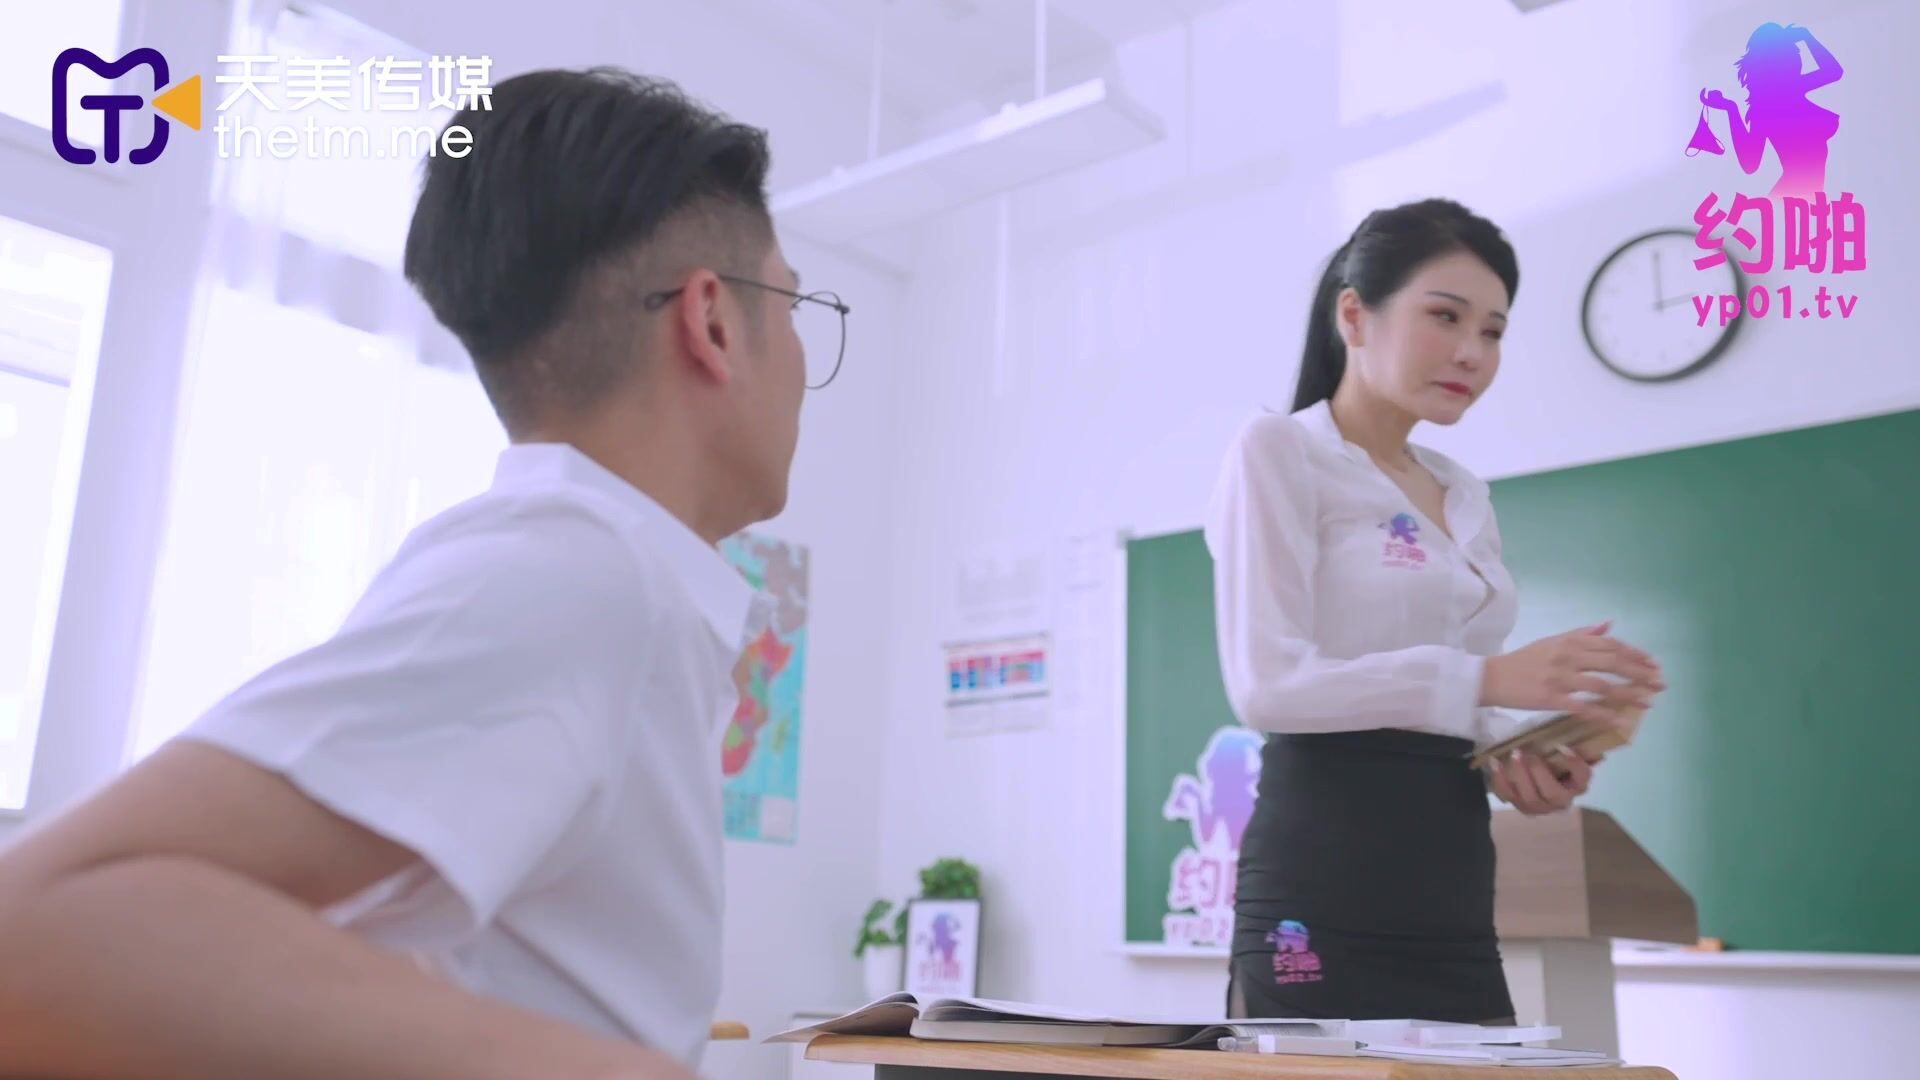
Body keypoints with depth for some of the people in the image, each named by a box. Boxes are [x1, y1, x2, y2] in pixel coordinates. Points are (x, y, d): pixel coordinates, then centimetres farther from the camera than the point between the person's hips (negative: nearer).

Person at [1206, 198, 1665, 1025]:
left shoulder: (1464, 497, 18)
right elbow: (1265, 683, -16)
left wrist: (1512, 754, 1)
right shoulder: (1278, 452, -4)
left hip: (1450, 888, 7)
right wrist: (1488, 677, -23)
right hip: (1322, 890, -7)